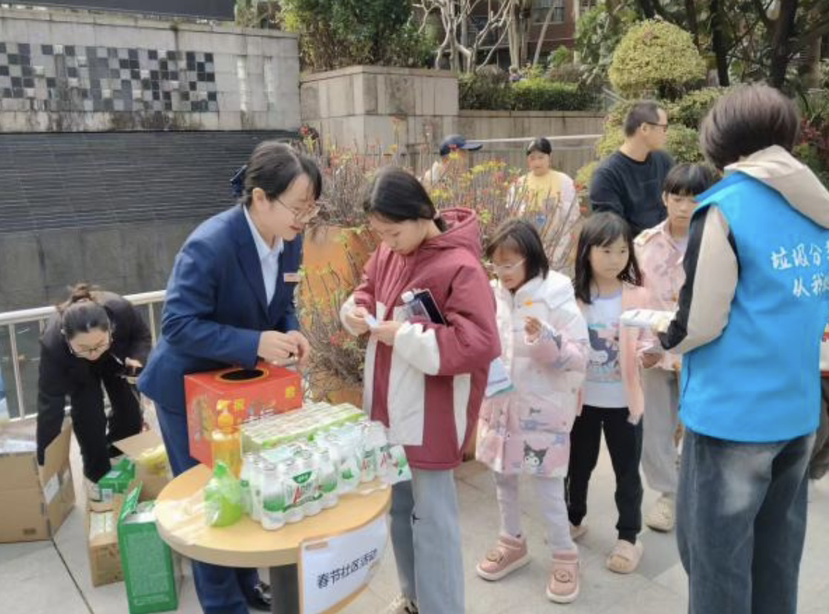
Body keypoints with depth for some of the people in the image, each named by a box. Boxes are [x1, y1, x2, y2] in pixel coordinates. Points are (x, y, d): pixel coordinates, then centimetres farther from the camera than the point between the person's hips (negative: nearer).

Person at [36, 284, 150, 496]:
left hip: (117, 358, 2)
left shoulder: (121, 310, -42)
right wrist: (44, 460, -32)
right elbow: (49, 403, -35)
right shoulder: (52, 344, -43)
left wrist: (136, 359, -40)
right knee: (88, 415, -14)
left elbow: (143, 335, -18)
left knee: (129, 410, -1)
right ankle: (96, 474, 11)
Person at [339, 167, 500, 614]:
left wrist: (404, 337, -23)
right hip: (389, 408, 8)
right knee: (398, 506, 20)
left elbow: (478, 343, -25)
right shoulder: (389, 252, 2)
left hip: (430, 418, -8)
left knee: (430, 515, 4)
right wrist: (356, 311, -4)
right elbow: (368, 289, 19)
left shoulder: (460, 266, -20)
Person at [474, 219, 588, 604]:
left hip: (542, 410, -5)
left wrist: (546, 340, -31)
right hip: (500, 404, 6)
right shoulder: (494, 296, 1)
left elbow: (579, 356, -15)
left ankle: (565, 557, 25)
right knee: (503, 477, 18)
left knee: (548, 487, 3)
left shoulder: (556, 298, -15)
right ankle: (512, 543, 39)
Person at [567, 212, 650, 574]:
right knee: (578, 464, 19)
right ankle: (574, 520, 42)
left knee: (626, 471, 12)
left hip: (623, 401, -1)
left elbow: (647, 344, -6)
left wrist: (648, 352, -27)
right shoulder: (572, 295, -6)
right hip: (583, 398, 1)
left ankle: (628, 537, 29)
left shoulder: (637, 296, -8)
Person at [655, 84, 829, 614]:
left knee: (716, 552, 7)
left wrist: (664, 333, 4)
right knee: (776, 553, 20)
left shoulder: (726, 207, -13)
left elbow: (700, 322, -16)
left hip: (733, 411, -7)